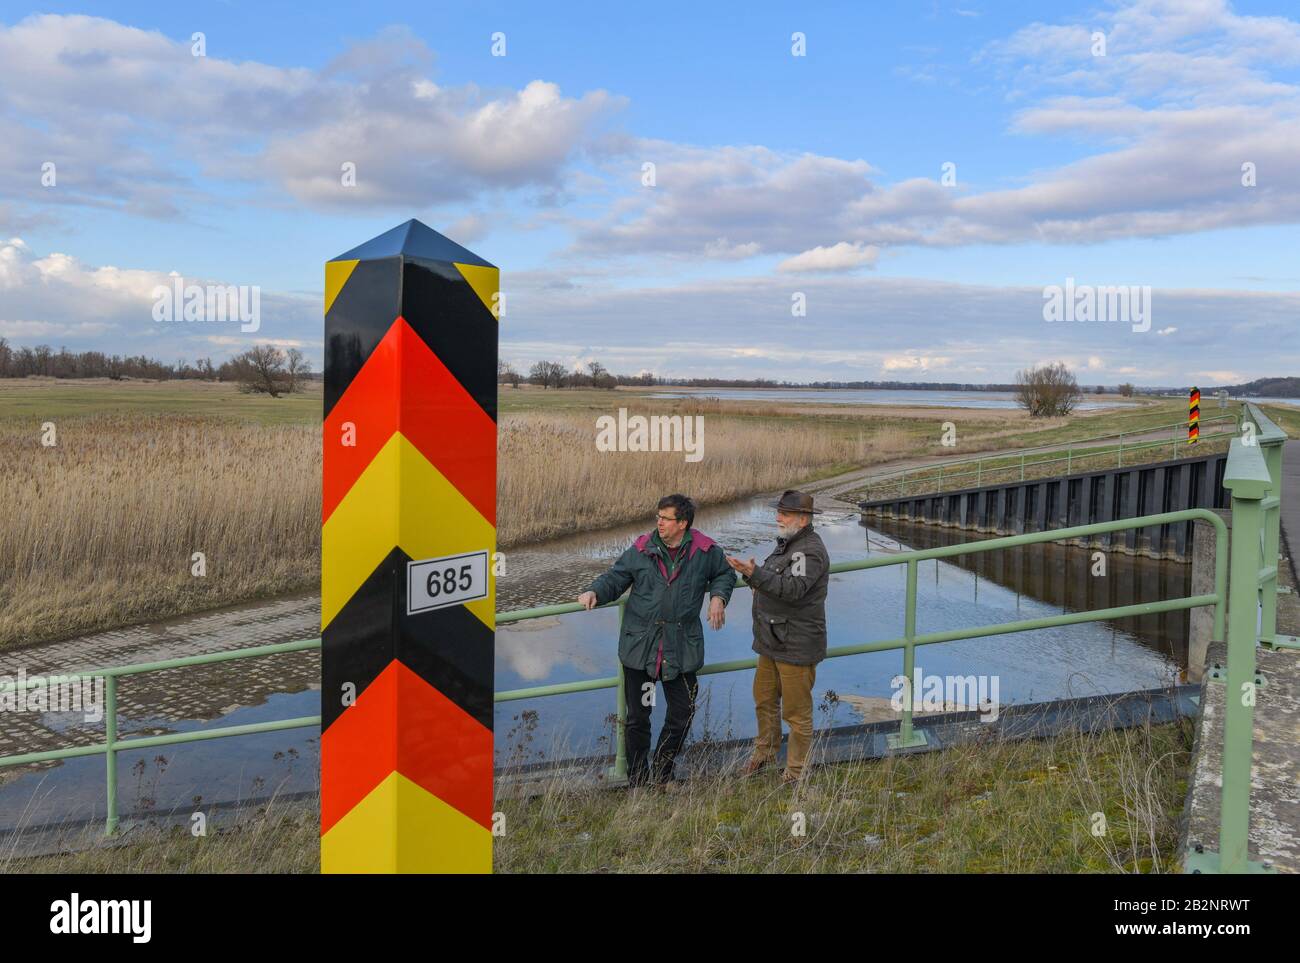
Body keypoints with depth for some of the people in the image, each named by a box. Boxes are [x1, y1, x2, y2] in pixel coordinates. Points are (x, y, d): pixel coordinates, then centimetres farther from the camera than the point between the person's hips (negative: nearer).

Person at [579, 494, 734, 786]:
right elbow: (615, 578, 5)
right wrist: (594, 592, -13)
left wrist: (718, 597, 0)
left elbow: (724, 574, 17)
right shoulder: (641, 550, -3)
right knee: (637, 716, 8)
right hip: (639, 646, 0)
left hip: (682, 649, 0)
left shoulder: (705, 551, -2)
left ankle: (661, 771, 32)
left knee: (682, 713, 9)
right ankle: (637, 778, 26)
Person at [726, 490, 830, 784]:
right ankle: (766, 751, 39)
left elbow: (793, 589, -32)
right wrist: (754, 576, 6)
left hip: (797, 647, -9)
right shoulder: (788, 543, 13)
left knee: (796, 710, 2)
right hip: (772, 641, 10)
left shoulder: (810, 550, -19)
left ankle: (797, 768, 17)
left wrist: (755, 574, -38)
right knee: (764, 699, 20)